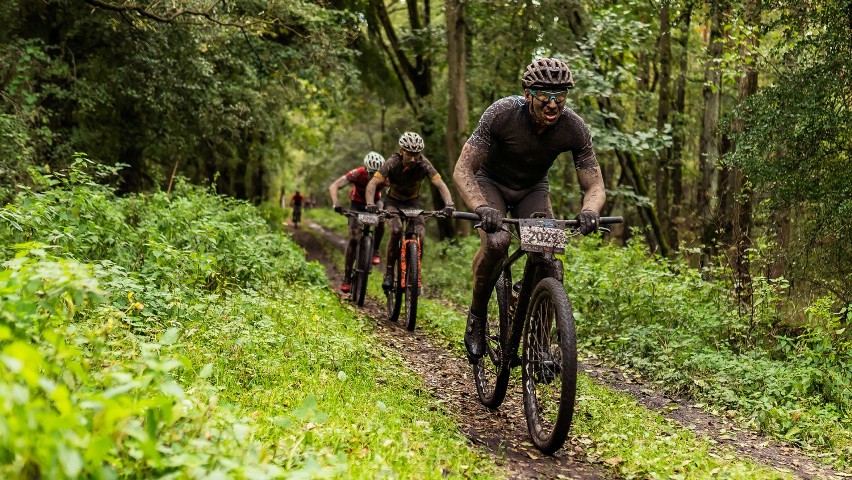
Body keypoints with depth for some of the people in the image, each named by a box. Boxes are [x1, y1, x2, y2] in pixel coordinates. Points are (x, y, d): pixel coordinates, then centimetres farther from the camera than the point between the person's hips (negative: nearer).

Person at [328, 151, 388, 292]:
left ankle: (375, 250, -8)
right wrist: (336, 204, -51)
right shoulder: (357, 174, -32)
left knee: (380, 221, -33)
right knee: (354, 239, -15)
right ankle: (347, 277, -7)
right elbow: (333, 186, -35)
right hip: (357, 203, -1)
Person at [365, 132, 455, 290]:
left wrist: (449, 204, -46)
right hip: (393, 201, -1)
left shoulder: (424, 164, -23)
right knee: (396, 230, -30)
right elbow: (373, 183, -31)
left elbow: (440, 184, -28)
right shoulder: (392, 163, -26)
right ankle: (389, 273, -17)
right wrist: (370, 204, -49)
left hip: (414, 202, 2)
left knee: (420, 235, -21)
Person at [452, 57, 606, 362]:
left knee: (551, 262, -19)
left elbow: (595, 186, -19)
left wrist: (589, 211, -43)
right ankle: (476, 316, -7)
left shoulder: (575, 128, -24)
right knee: (496, 243, -32)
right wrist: (482, 208, -50)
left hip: (533, 190, 3)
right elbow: (463, 171, -31)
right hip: (491, 183, -2)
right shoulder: (502, 114, -32)